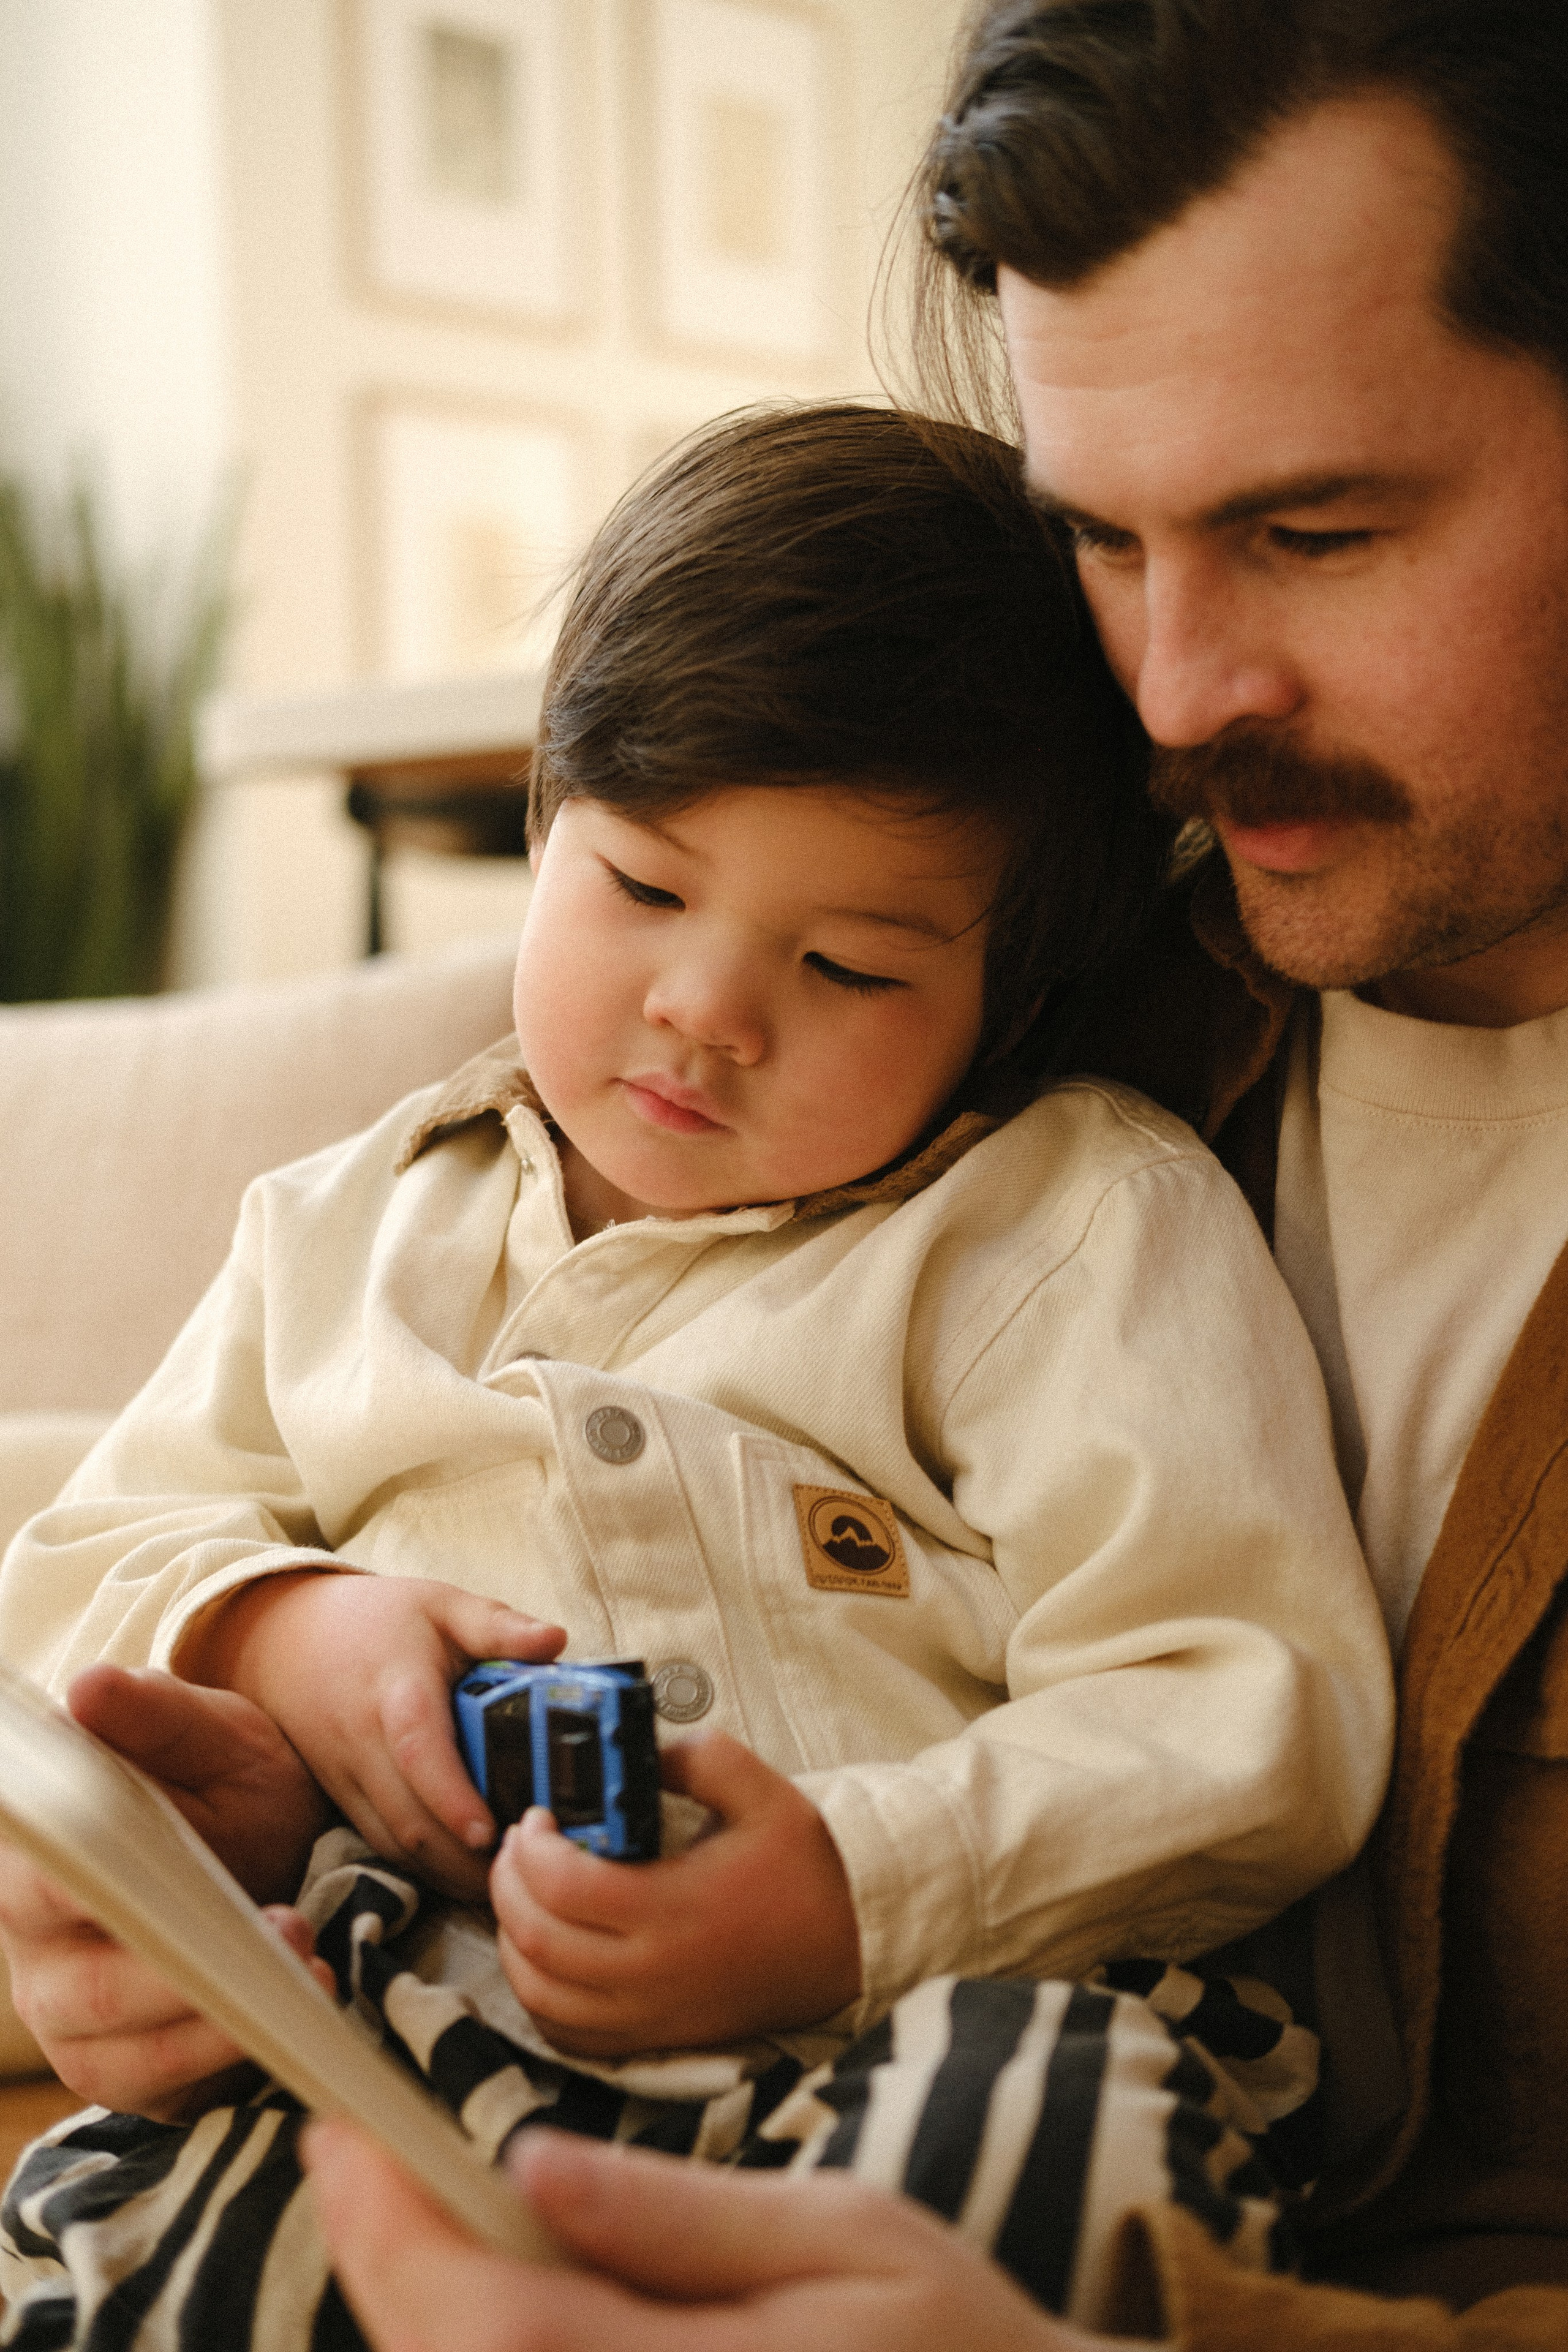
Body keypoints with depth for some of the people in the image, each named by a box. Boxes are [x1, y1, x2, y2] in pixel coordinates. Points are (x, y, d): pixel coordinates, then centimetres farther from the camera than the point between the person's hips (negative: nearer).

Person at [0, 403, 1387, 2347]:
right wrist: (275, 1632, -2)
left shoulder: (1084, 1233, 4)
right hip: (369, 2024, 2)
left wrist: (862, 1894, -20)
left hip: (883, 2045, -1)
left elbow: (1249, 1722, -5)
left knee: (1078, 2121, -38)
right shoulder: (355, 1231, 21)